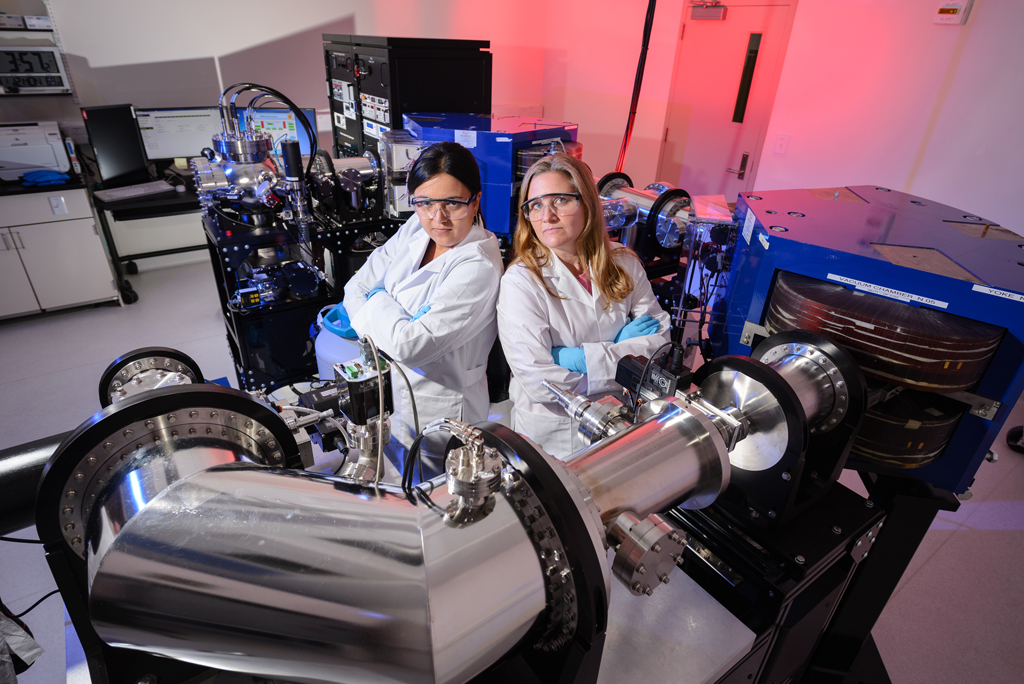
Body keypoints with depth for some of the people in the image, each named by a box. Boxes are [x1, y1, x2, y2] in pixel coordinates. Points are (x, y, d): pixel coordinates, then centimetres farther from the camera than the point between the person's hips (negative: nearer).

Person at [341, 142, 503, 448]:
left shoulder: (478, 268, -29)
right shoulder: (417, 228, -4)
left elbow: (409, 345, -33)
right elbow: (361, 283, 5)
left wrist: (378, 300, -15)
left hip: (438, 414, -7)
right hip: (388, 390, 7)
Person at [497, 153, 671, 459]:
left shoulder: (624, 263, 1)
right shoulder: (520, 281, -13)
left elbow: (660, 339, -3)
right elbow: (539, 383, -20)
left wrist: (581, 358, -15)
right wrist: (620, 350, -13)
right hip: (550, 436, -3)